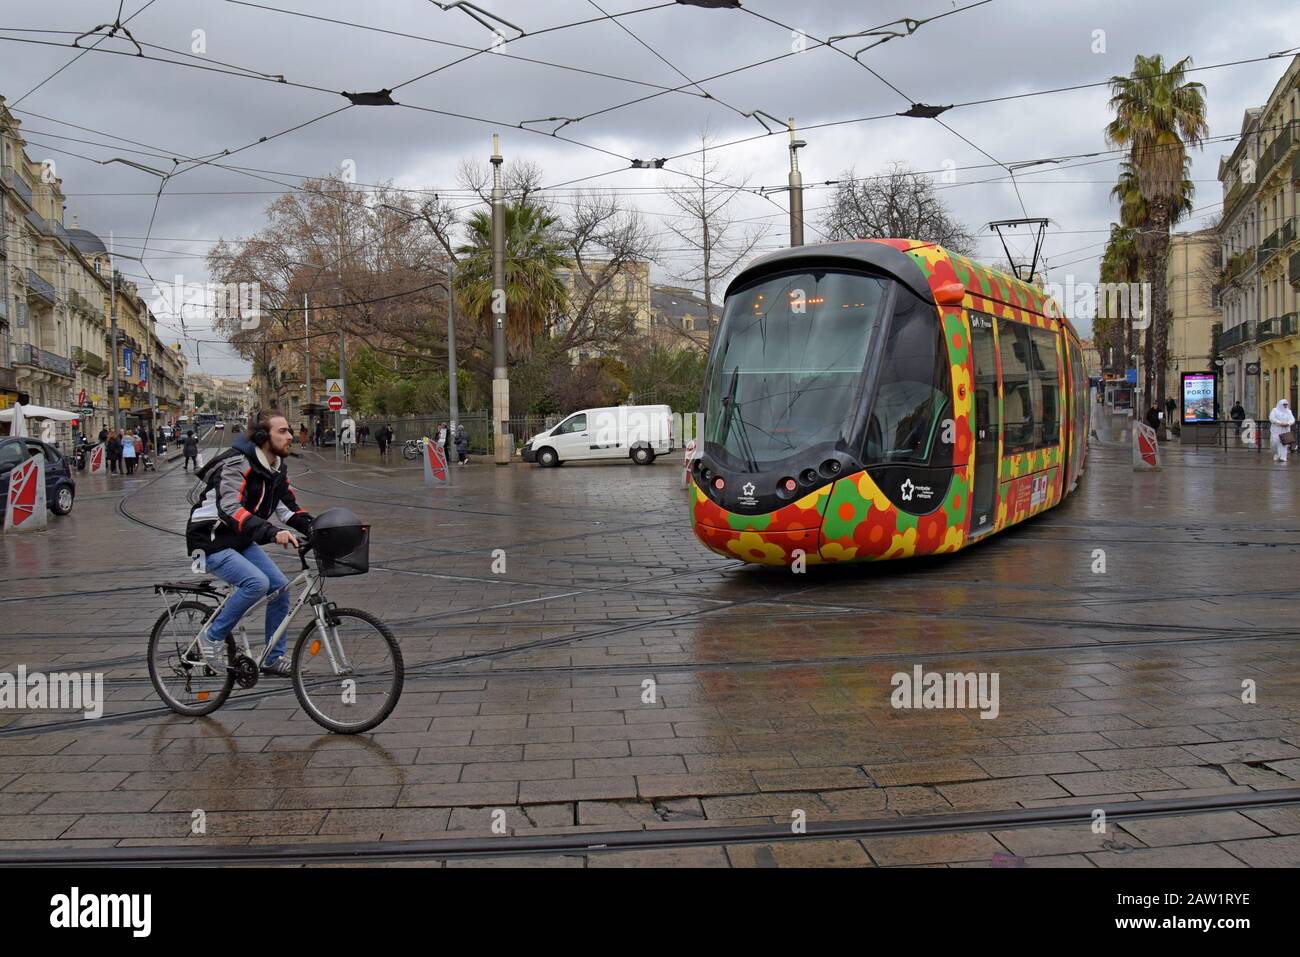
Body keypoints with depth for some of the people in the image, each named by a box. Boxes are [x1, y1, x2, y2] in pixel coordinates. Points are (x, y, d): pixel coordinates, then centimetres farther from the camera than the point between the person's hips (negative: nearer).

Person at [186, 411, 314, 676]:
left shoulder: (277, 467, 3)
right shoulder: (236, 464, -25)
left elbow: (288, 506, 6)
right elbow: (231, 510, -38)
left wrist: (315, 528, -12)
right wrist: (273, 532, -50)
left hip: (241, 541, 9)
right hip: (211, 542, -9)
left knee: (280, 586, -1)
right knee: (257, 583, -27)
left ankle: (275, 657, 11)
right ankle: (213, 638, -8)